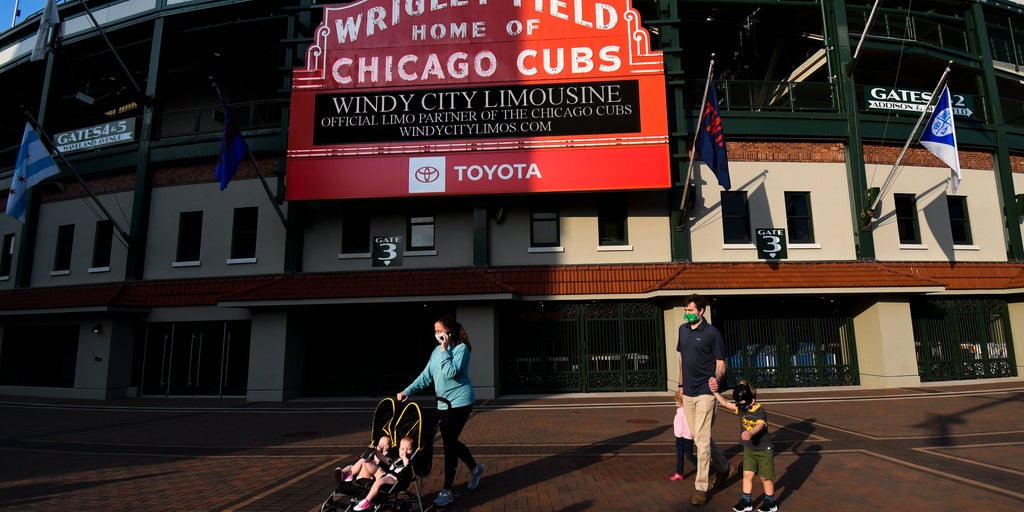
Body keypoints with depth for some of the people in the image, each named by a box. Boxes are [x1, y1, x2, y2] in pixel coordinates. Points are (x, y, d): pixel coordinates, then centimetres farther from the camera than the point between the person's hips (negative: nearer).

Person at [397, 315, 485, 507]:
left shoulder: (461, 348, -12)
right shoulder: (436, 351, 9)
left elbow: (451, 373, -24)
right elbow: (426, 376, 9)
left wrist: (445, 350, -20)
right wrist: (408, 391, -1)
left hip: (460, 401, -8)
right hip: (444, 403, 8)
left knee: (449, 443, -7)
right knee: (451, 441, 15)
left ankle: (447, 491, 2)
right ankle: (475, 468, 38)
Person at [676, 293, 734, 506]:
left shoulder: (712, 333, -9)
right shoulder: (683, 330, 9)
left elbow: (720, 364, -6)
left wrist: (715, 380, -26)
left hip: (705, 392, -7)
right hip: (688, 393, 7)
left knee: (702, 439, -7)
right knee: (699, 437, 16)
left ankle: (701, 488, 2)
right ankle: (724, 469, 38)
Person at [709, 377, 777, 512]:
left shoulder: (760, 412, -24)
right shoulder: (741, 408, -5)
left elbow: (759, 425, -41)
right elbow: (725, 403, -4)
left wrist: (750, 432, -61)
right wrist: (716, 392, -17)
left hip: (764, 450, -5)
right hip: (748, 449, 5)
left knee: (766, 477, 9)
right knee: (747, 474, 4)